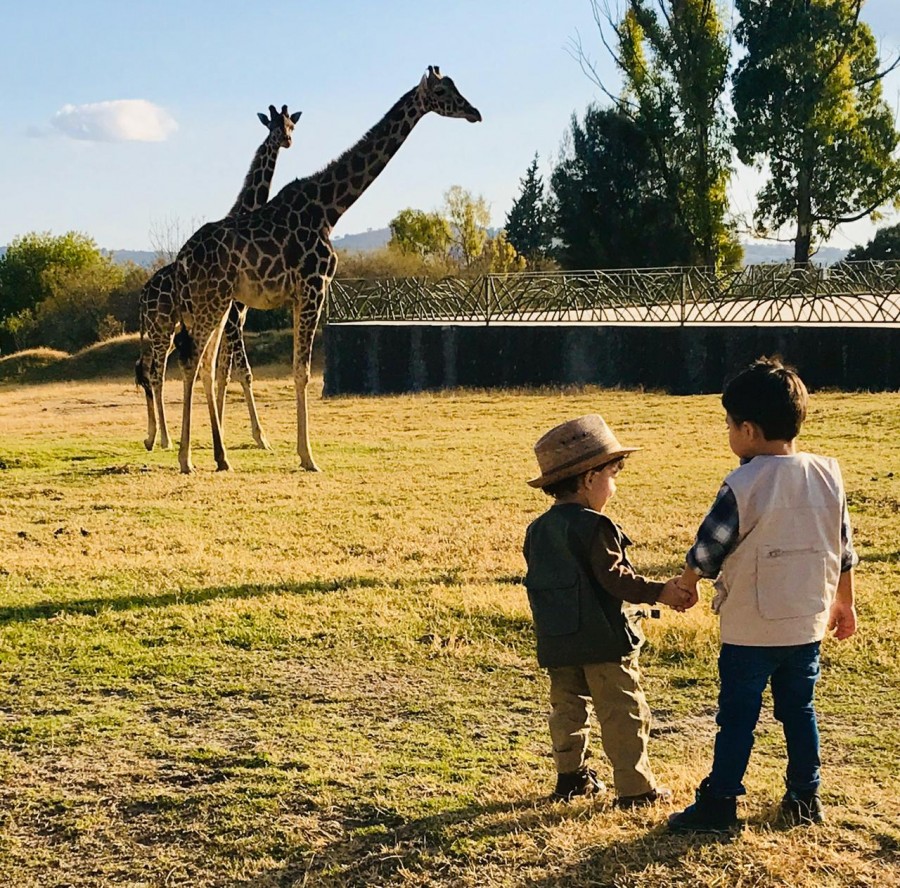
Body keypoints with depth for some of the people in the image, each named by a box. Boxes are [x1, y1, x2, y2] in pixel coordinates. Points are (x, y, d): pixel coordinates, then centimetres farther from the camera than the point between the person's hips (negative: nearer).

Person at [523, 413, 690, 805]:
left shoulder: (537, 530, 8)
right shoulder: (594, 526, -16)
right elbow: (615, 578, -19)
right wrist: (659, 592, -14)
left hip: (557, 643, 7)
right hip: (603, 640, -7)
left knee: (568, 707, 18)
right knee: (623, 712, 0)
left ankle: (571, 777, 24)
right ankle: (635, 787, 2)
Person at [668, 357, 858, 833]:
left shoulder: (744, 484, -18)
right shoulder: (828, 475, -1)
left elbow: (708, 547, -9)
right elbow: (844, 549, 8)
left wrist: (686, 583, 10)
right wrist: (844, 603, 20)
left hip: (750, 628, -5)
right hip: (808, 622, 5)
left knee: (738, 716, 4)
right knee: (799, 710, 16)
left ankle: (720, 802, 9)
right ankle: (805, 798, 22)